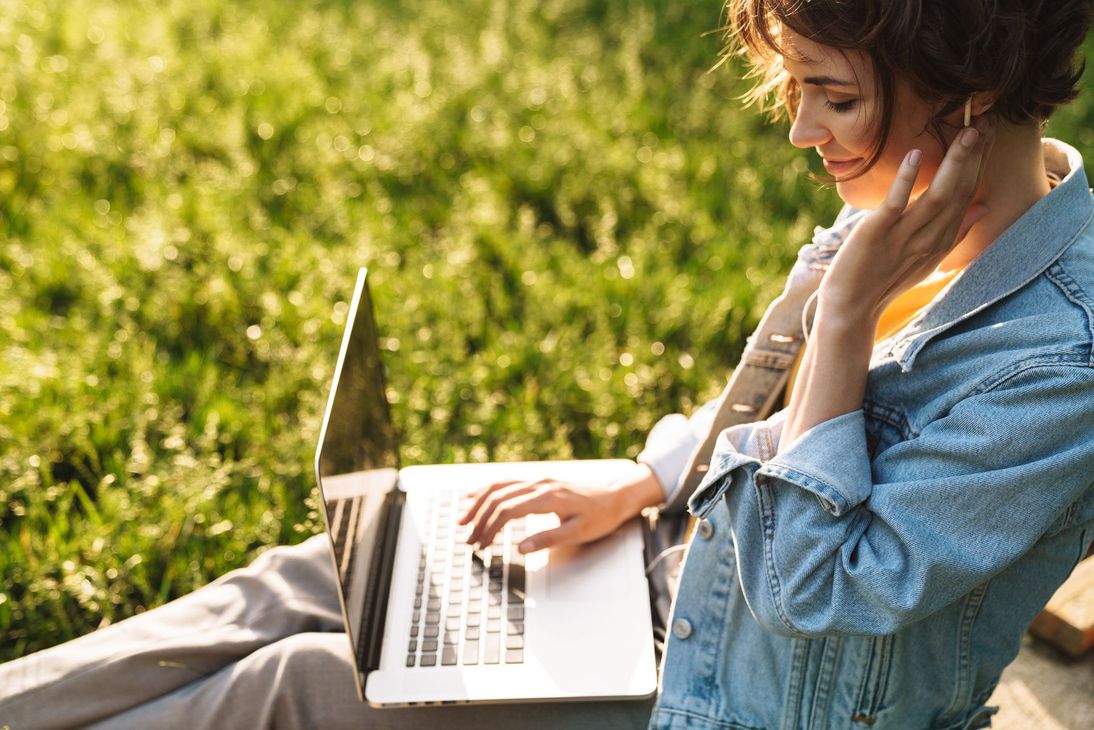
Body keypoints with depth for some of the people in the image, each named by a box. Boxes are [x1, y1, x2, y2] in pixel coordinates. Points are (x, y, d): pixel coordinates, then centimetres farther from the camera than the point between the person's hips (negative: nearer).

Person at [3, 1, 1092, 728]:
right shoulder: (900, 211, -5)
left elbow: (813, 590, -30)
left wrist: (846, 307, -33)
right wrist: (627, 492, 0)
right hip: (695, 599, 7)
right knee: (298, 583, 2)